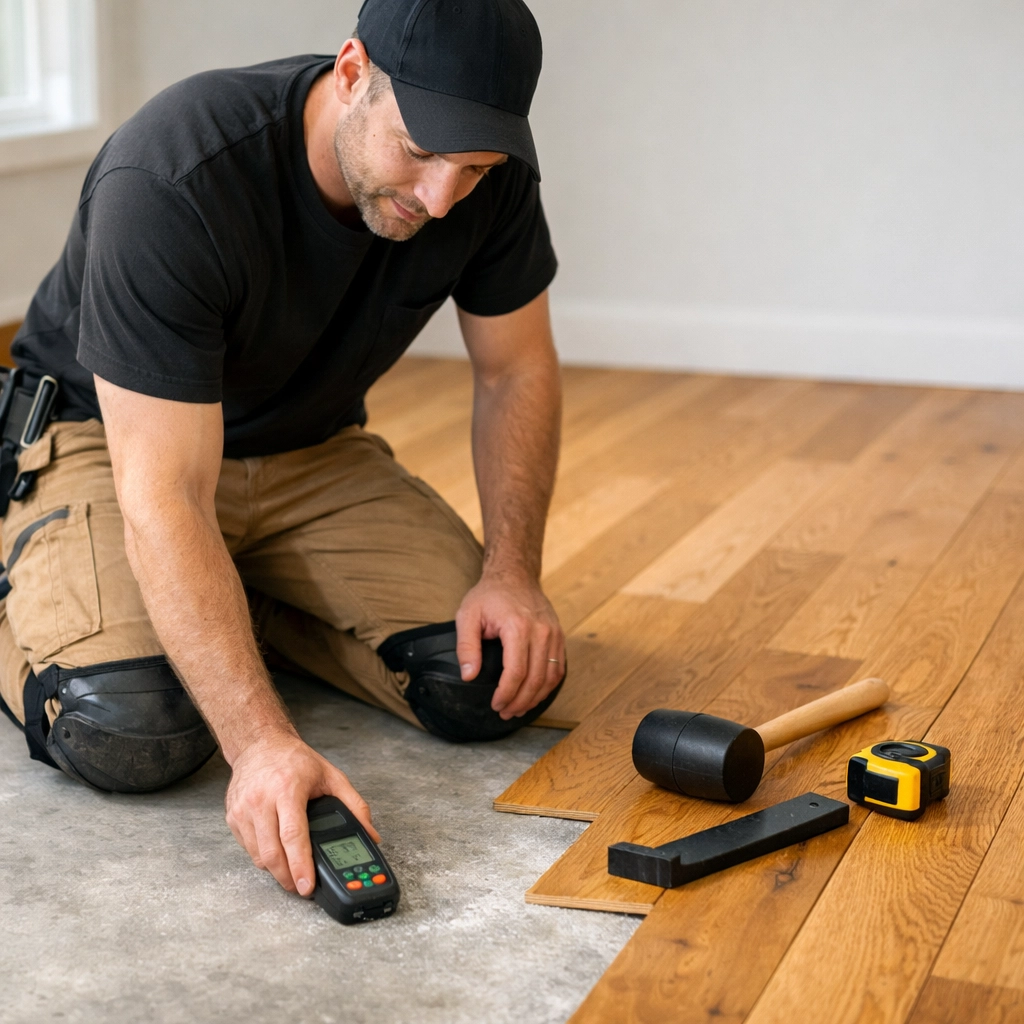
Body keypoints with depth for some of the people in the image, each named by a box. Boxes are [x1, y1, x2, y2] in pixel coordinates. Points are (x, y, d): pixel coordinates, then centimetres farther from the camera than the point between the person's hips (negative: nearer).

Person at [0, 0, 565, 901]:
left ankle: (249, 602, 10)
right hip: (109, 444, -5)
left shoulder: (489, 170, -17)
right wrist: (263, 743, -44)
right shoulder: (169, 182, -35)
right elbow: (164, 498, -36)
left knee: (496, 682, -15)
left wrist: (512, 572, -15)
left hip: (314, 449, 5)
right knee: (130, 733, -30)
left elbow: (516, 370, -1)